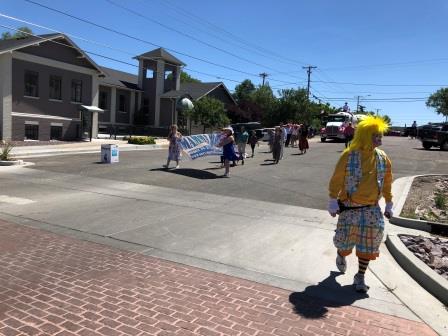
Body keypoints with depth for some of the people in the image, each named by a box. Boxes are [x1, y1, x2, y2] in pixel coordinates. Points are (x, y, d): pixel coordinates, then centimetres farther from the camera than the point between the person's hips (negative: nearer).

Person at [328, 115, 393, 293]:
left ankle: (360, 277, 20)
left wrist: (388, 205, 12)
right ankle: (341, 256, 43)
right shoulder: (349, 156, -14)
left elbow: (387, 183, 9)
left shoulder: (383, 158, 0)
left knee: (368, 243, 4)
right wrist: (333, 203, -10)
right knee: (346, 239, 7)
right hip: (349, 208, -3)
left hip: (372, 209, 4)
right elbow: (336, 180, -10)